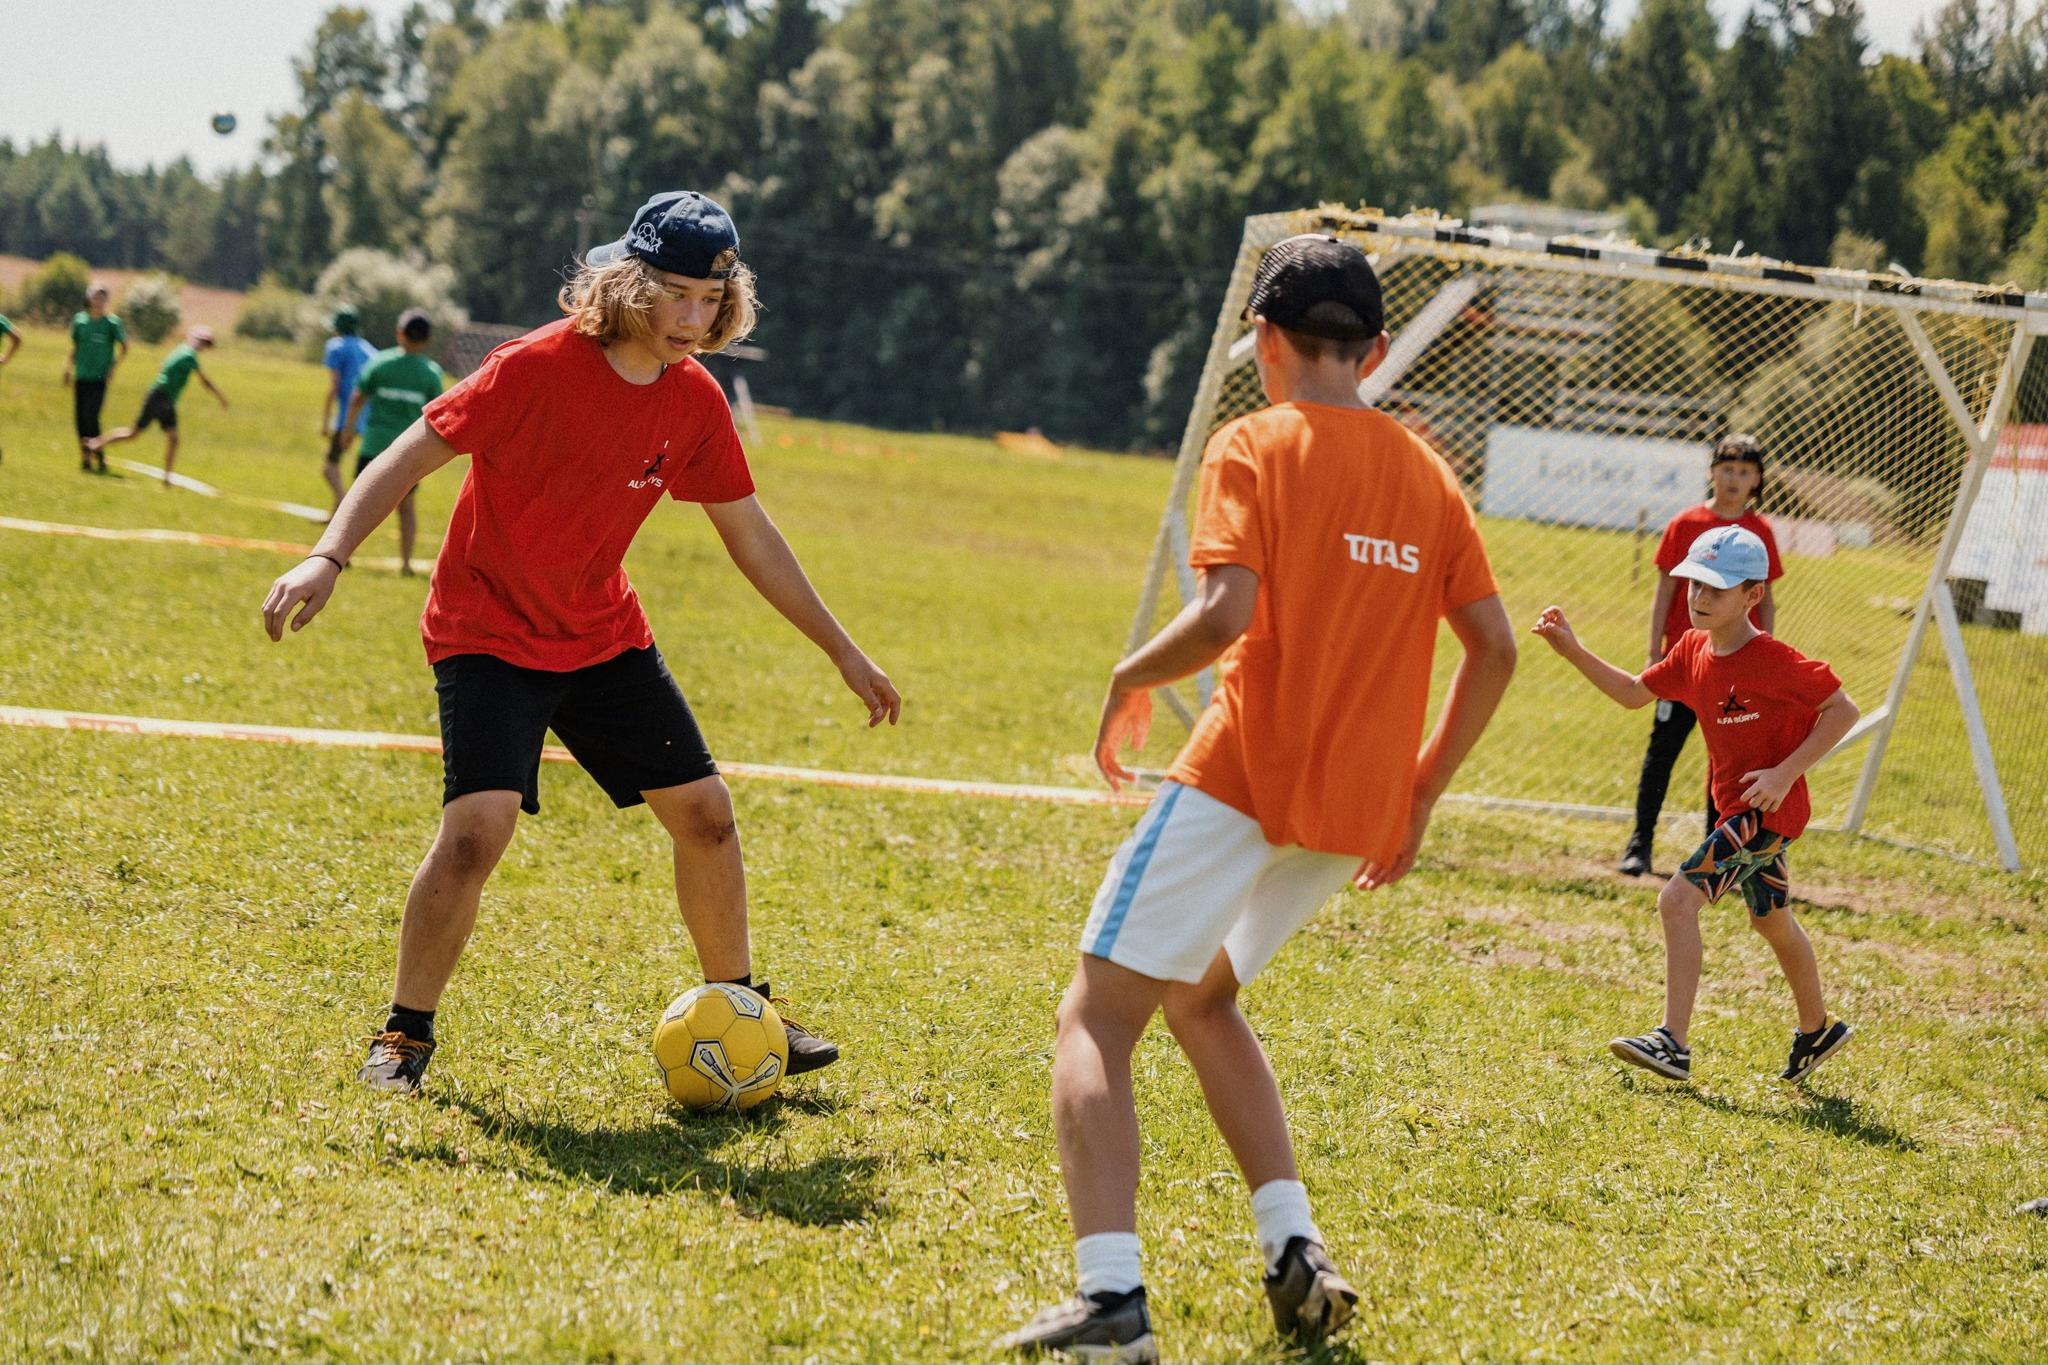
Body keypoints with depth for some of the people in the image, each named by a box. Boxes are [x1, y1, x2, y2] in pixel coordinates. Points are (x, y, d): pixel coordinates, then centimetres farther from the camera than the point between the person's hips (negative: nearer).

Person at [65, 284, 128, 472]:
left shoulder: (112, 322, -2)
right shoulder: (79, 320, 7)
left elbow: (124, 348, 4)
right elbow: (74, 347, 17)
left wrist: (113, 366, -7)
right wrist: (68, 368, 9)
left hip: (99, 378, -4)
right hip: (81, 377, 4)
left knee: (90, 416, -14)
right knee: (79, 417, 3)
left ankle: (99, 456, -4)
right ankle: (85, 456, 13)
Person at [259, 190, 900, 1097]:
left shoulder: (695, 401, -4)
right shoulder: (536, 368, -22)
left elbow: (750, 536, 7)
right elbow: (411, 456, -19)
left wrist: (844, 653, 11)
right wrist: (328, 557, -33)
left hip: (605, 636, 6)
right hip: (488, 633, -6)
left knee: (705, 811, 6)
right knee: (479, 825, -22)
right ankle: (404, 1036, -6)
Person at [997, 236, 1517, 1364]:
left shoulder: (1254, 446, -5)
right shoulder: (1425, 471, 13)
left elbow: (1227, 612, -20)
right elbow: (1493, 646, 10)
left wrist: (1131, 679, -2)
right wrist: (1421, 794, 17)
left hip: (1244, 781, -7)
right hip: (1361, 813, 7)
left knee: (1095, 1018, -5)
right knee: (1198, 995, 27)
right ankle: (1295, 1257, 16)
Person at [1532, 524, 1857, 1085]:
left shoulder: (1774, 660, -21)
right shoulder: (1693, 651, 2)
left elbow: (1842, 709, -18)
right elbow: (1634, 693, 13)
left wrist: (1786, 772, -24)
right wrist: (1572, 650, 2)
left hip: (1768, 808, -9)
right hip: (1737, 809, 9)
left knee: (1678, 898, -20)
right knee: (1771, 920, 25)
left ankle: (1674, 1043, -21)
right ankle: (1817, 1030, 45)